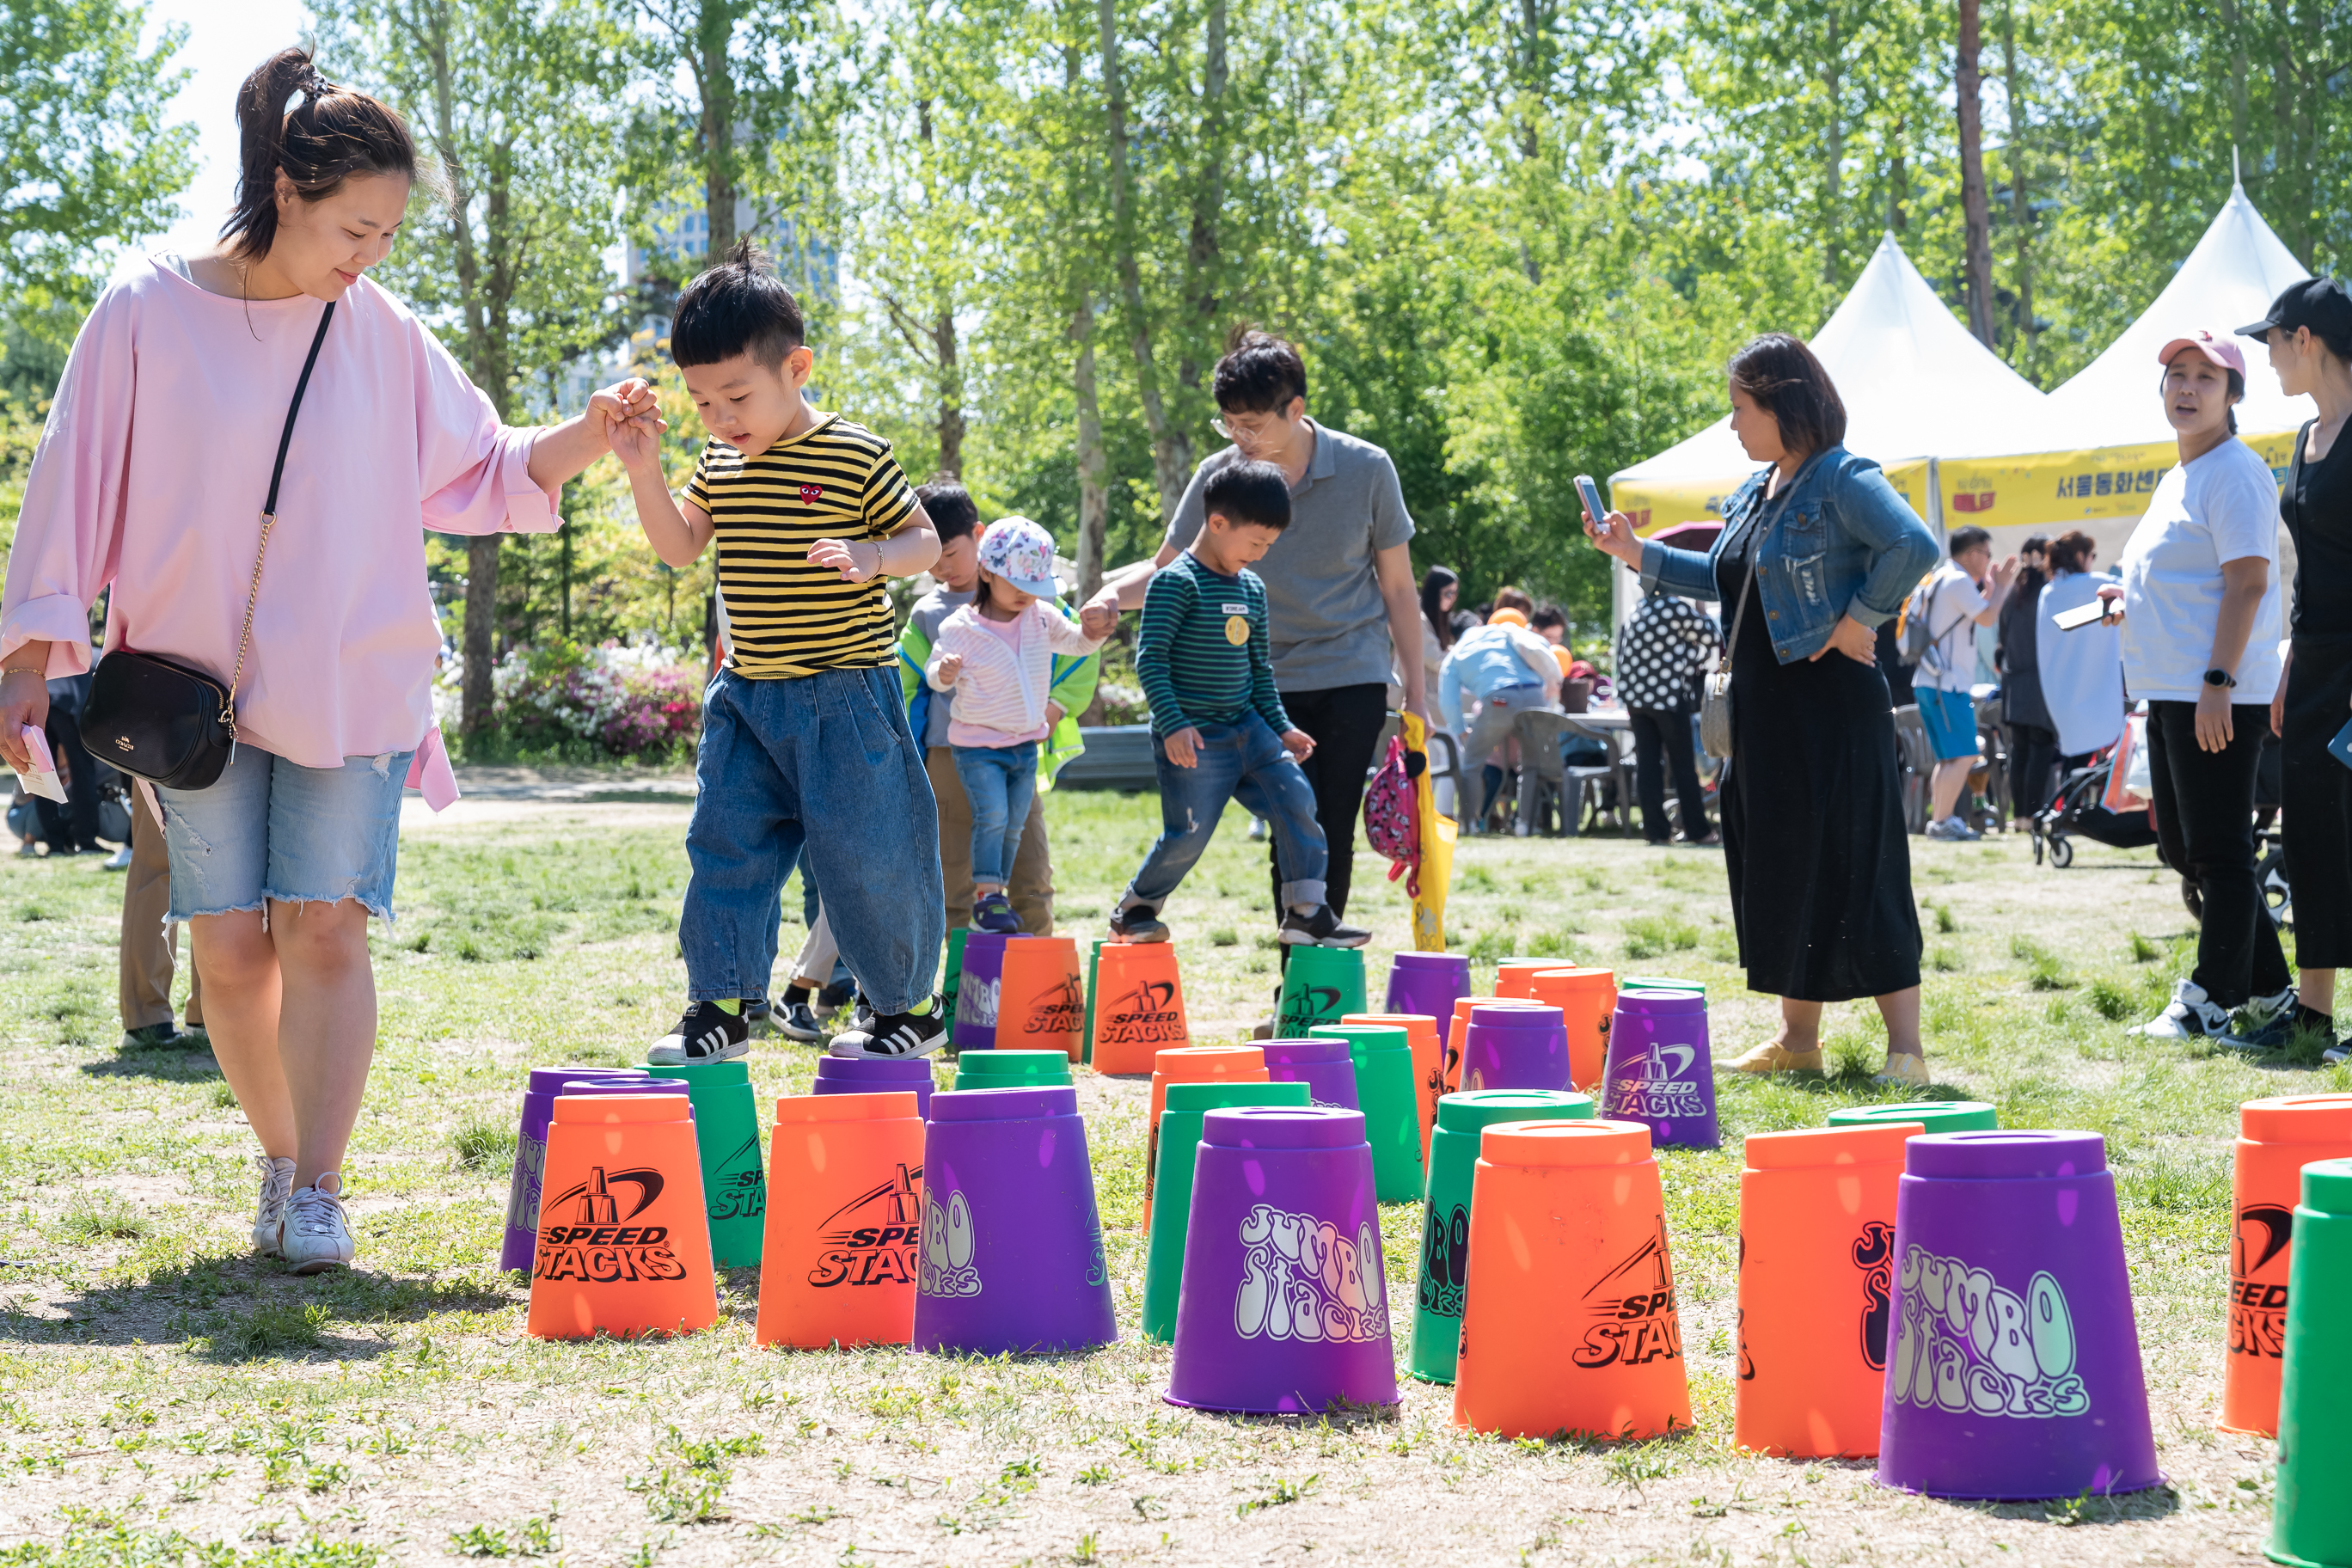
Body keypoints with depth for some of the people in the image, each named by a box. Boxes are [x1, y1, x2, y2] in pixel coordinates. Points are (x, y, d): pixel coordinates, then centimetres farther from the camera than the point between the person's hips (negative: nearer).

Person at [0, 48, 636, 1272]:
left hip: (350, 686, 0)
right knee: (230, 949, 2)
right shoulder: (146, 314, -3)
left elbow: (477, 475, 11)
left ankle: (319, 1192, -10)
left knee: (324, 933, -9)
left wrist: (589, 436, -5)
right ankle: (279, 1161, 20)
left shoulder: (380, 333, 3)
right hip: (195, 679, 0)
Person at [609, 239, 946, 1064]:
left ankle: (908, 1007, 15)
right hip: (746, 698, 6)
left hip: (843, 697, -6)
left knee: (865, 858, -1)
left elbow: (925, 540, -3)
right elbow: (681, 547, 14)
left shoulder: (855, 456, -9)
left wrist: (870, 557, -24)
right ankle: (718, 1007, 8)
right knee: (725, 848, 3)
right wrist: (644, 472, -1)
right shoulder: (719, 462, 8)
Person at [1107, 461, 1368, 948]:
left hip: (1248, 728, 7)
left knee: (1296, 800, -4)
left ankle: (1307, 910, 2)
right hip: (1193, 738, -7)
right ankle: (1135, 909, 17)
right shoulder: (1176, 583, -13)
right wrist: (1173, 725, -22)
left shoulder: (1252, 589, 12)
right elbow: (1150, 658, -16)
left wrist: (1281, 726, 18)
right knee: (1188, 834, -6)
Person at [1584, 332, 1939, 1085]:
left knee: (1855, 869, -8)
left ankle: (1905, 1045, -3)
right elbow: (1727, 579, 24)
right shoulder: (1755, 493, 14)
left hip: (1830, 705, -9)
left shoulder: (1843, 480, -13)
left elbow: (1914, 545, -27)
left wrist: (1859, 617, -20)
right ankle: (1799, 1038, 22)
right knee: (1780, 869, 12)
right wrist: (1640, 555, 17)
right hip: (1764, 705, 9)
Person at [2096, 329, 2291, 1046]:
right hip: (2170, 691, 11)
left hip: (2217, 697, -11)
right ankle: (2269, 990, 21)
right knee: (2181, 845, 14)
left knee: (2218, 851, -5)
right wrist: (2132, 601, 14)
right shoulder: (2179, 477, 20)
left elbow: (2246, 582, -18)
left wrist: (2217, 682, -24)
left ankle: (2210, 1003, 1)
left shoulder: (2234, 472, -10)